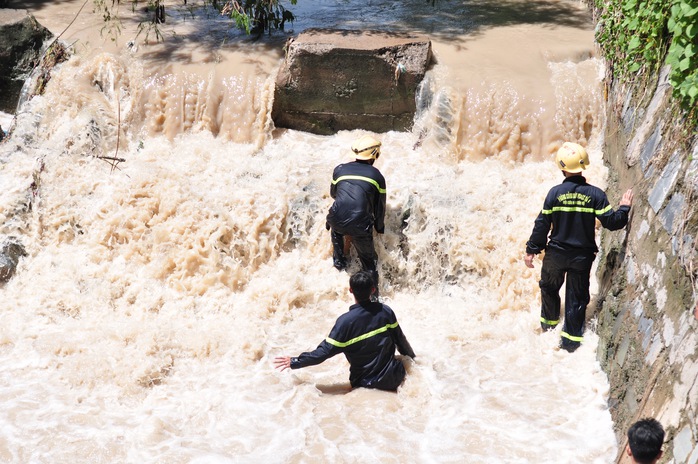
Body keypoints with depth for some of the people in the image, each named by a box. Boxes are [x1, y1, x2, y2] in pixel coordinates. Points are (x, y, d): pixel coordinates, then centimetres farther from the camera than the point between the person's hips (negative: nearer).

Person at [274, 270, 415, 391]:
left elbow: (324, 351, -17)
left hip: (365, 383, -1)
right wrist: (412, 357, 24)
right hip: (393, 378, 2)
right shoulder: (385, 311, -10)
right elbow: (401, 340, 3)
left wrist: (294, 362, -7)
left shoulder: (345, 321, -19)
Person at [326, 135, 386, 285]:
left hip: (337, 221, 2)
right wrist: (379, 227, 35)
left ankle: (339, 260, 40)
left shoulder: (340, 169, 14)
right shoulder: (377, 176, 11)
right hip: (360, 226, -2)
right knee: (368, 258, 18)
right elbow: (380, 206, 18)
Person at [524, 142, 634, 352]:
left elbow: (542, 224, -9)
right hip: (583, 256, 0)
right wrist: (624, 208, 6)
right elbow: (611, 222, -12)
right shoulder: (595, 194, -12)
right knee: (577, 297, 11)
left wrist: (531, 250, 0)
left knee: (549, 287, 25)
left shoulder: (555, 192, -12)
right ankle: (570, 339, 14)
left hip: (556, 254, 0)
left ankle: (549, 323, 41)